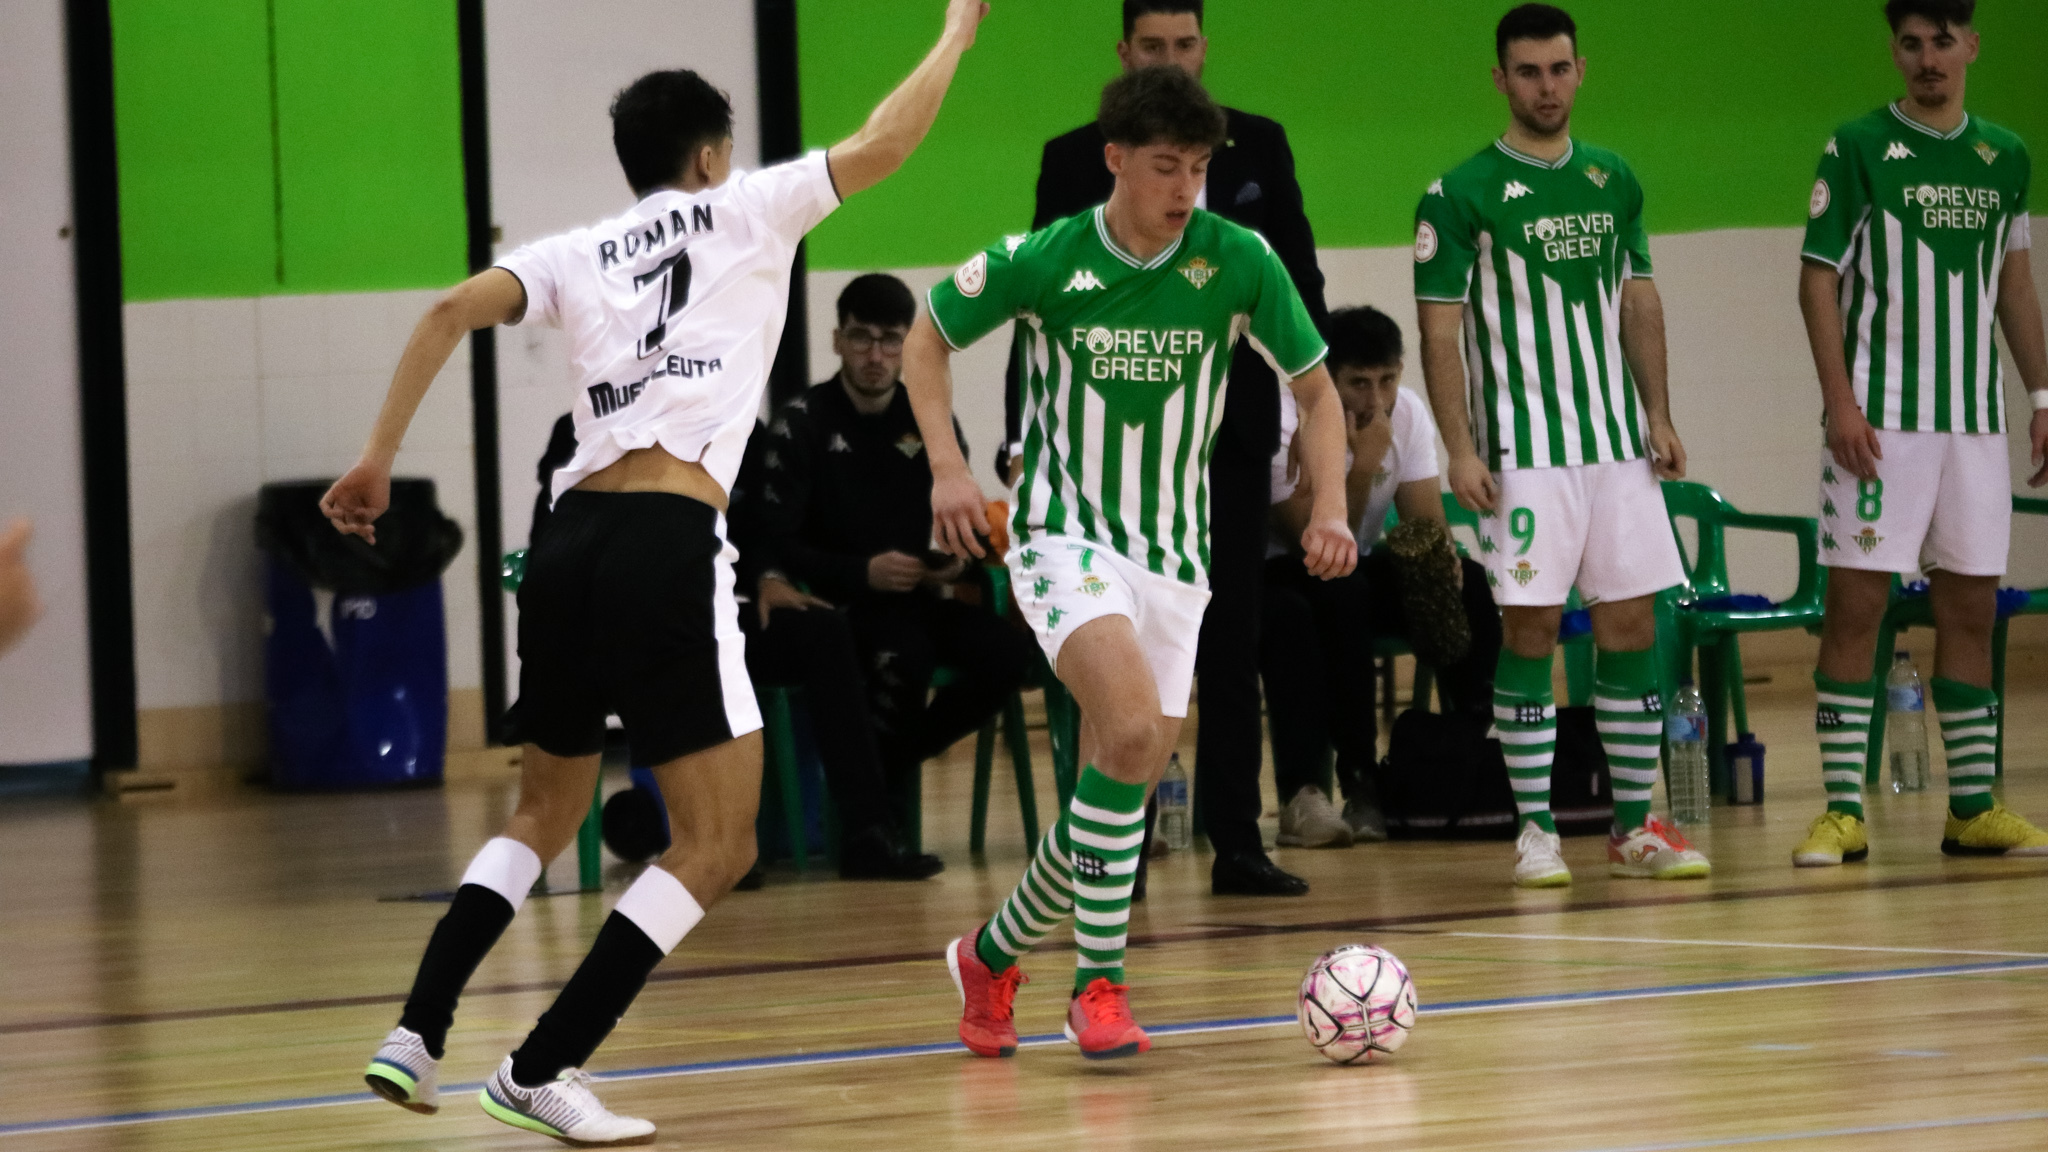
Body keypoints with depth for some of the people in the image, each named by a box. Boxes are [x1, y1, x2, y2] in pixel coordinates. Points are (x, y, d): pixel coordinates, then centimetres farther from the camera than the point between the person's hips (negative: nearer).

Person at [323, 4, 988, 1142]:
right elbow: (883, 145, 10)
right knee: (719, 846, 1)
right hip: (669, 545, -6)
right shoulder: (744, 211, 10)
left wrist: (378, 457, 7)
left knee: (546, 814, 25)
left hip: (573, 537, 6)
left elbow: (453, 312, 5)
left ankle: (415, 1035, 12)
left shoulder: (580, 254, 19)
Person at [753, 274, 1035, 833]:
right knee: (904, 655, -37)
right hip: (839, 604, -5)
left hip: (921, 598, 5)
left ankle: (895, 755, -1)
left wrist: (957, 564, -8)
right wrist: (863, 572, -23)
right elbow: (777, 544, -10)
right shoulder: (802, 423, -4)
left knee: (1008, 651, -22)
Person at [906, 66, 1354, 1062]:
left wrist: (1330, 508, -8)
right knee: (1134, 727, -27)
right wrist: (948, 468, -7)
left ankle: (993, 955, 27)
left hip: (1173, 549, 4)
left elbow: (1315, 388, 6)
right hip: (1065, 533, -4)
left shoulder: (1239, 262, -7)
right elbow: (927, 338, 6)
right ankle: (1099, 983, -18)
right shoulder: (1041, 261, -10)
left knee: (1124, 777, 4)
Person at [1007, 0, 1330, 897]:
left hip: (1230, 424, 1)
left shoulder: (1257, 148, 7)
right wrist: (1025, 436, -4)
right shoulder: (1075, 160, 2)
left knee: (1231, 643, 3)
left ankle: (1237, 845, 5)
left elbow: (1298, 282, 8)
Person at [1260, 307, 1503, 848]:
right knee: (1339, 594, -38)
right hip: (1276, 576, -5)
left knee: (1467, 582, -19)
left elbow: (1426, 521, -7)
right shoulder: (1289, 426, -23)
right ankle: (1360, 783, -32)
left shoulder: (1408, 413, -6)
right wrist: (1363, 466, -34)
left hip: (1356, 571, 5)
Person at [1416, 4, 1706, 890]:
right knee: (1530, 629, -4)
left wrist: (1658, 415, 8)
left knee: (1632, 624, 3)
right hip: (1525, 449, -5)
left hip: (1617, 442, 5)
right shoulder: (1463, 195, -5)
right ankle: (1534, 832, 2)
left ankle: (1634, 826, 9)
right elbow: (1440, 329, -6)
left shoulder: (1613, 182, 10)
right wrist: (1461, 450, -13)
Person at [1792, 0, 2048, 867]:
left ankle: (1974, 808, 12)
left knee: (1971, 607, 7)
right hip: (1879, 419, -5)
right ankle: (1843, 811, -4)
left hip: (1974, 419, 5)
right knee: (1855, 603, -6)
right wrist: (1839, 399, -14)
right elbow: (1819, 277, -5)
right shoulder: (1857, 149, -4)